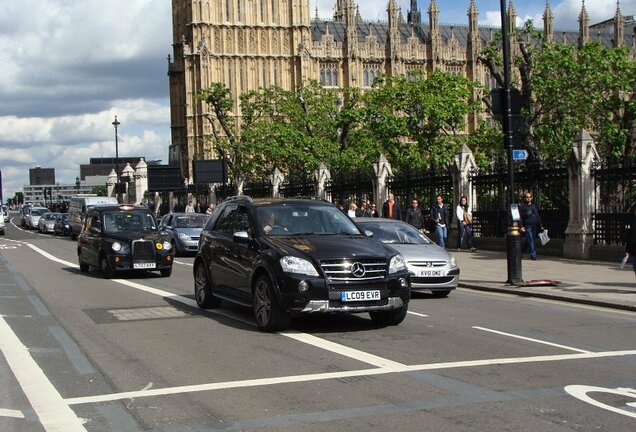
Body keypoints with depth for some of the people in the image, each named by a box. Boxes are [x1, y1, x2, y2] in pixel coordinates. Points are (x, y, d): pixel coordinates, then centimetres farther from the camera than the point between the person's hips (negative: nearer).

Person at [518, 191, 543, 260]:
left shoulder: (534, 206, 19)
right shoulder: (521, 206, 0)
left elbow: (538, 217, 23)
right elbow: (520, 217, -5)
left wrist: (540, 226, 18)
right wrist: (521, 226, -15)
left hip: (534, 226, 6)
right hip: (527, 226, -6)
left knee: (530, 241, 8)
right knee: (530, 240, -13)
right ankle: (533, 255, -16)